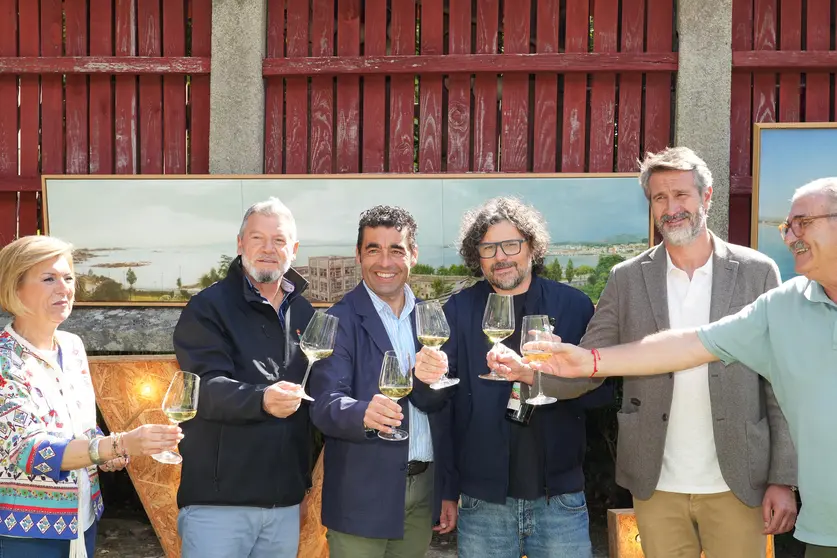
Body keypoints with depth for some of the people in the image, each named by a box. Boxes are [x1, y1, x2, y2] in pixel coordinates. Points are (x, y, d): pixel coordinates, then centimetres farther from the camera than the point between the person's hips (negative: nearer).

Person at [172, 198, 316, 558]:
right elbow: (206, 388, -18)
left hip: (285, 502, 5)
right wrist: (261, 399, -35)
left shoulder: (304, 313, 12)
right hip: (219, 500, -5)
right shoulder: (209, 307, -5)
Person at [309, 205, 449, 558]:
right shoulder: (339, 321, -9)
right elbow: (325, 404, -20)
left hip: (424, 488, 5)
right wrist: (364, 414, -37)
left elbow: (442, 404, 11)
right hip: (363, 492, -4)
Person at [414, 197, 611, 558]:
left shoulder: (573, 306, -1)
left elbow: (601, 388, -6)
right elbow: (438, 397, 2)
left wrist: (534, 375, -21)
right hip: (481, 502, 1)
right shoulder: (459, 311, 1)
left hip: (560, 498, 0)